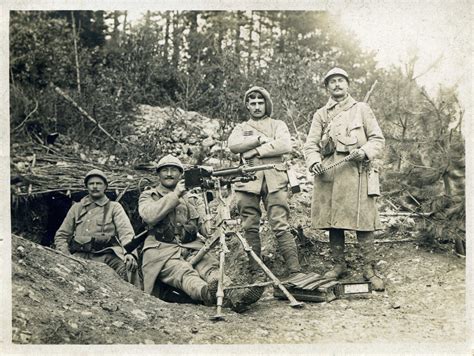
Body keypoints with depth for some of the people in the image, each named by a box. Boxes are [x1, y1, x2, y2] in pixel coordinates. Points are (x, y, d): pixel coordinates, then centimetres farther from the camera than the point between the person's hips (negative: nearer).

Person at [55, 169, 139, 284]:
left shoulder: (114, 207, 16)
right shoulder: (77, 208, 24)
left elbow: (126, 232, 1)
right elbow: (61, 235, 25)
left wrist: (129, 253, -19)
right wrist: (65, 255, 5)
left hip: (106, 255, -2)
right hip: (80, 256, 2)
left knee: (128, 267, -32)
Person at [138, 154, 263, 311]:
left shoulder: (190, 198, 27)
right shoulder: (148, 196, 15)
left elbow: (203, 224, 18)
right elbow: (149, 216, -9)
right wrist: (175, 195, -7)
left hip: (192, 247, 4)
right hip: (162, 250, -4)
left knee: (211, 266, -28)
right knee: (184, 272, -34)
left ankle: (234, 295, -54)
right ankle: (207, 294, -64)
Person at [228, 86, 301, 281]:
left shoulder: (278, 125, 19)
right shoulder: (241, 128, 23)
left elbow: (285, 145, -3)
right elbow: (232, 144, 0)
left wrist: (256, 150, -7)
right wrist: (260, 139, -6)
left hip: (274, 179, -2)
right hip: (248, 180, 2)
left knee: (281, 226, -11)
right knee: (250, 228, -2)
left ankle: (295, 271, -13)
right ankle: (256, 273, 3)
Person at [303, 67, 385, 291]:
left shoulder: (362, 109, 14)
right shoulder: (321, 115, 18)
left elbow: (378, 139, 9)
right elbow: (311, 144, 12)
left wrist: (365, 152, -11)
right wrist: (314, 162, -8)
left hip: (358, 172, -2)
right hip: (328, 173, 2)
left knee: (363, 220, -7)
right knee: (332, 221, 4)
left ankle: (369, 268, -2)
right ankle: (338, 265, 16)